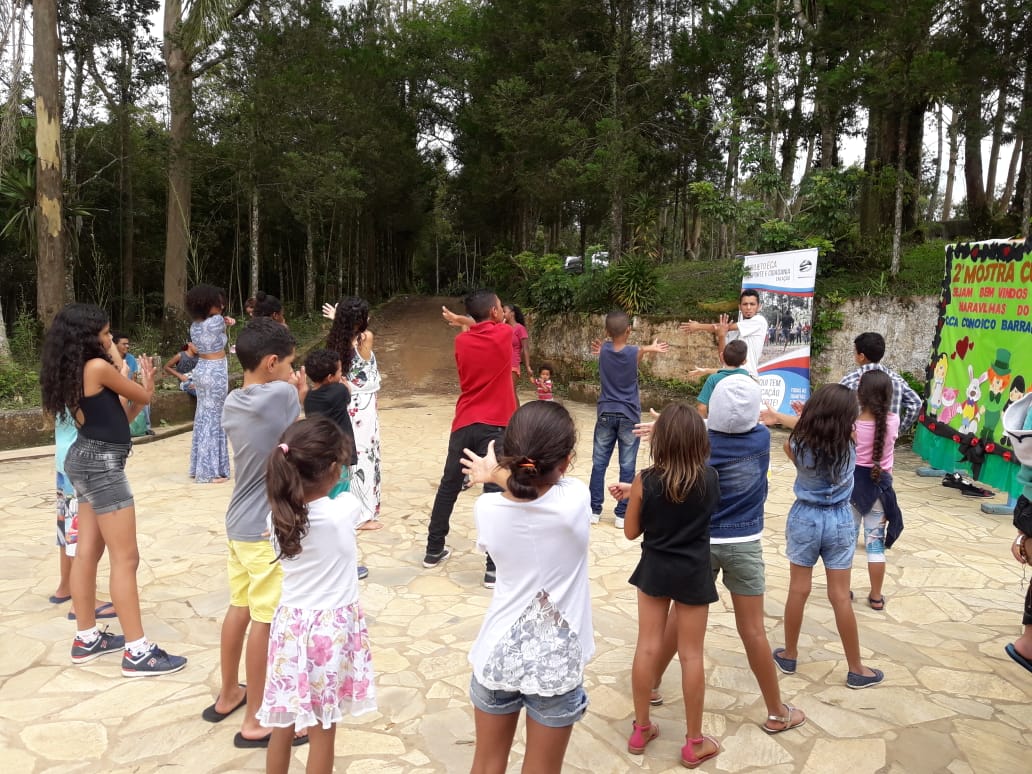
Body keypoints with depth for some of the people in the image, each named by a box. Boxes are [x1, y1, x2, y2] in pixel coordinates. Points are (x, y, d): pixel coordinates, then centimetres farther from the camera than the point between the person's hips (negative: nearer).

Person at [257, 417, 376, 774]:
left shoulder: (278, 516, -9)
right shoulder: (343, 511, -19)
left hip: (290, 625, 4)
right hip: (330, 629, -4)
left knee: (283, 726, 18)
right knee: (322, 732, 10)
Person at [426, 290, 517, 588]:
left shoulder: (461, 342, 4)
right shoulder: (504, 334, -4)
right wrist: (464, 321, 21)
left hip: (463, 424, 5)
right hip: (494, 426, -4)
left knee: (448, 487, 17)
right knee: (495, 494, -3)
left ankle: (434, 550, 30)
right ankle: (494, 568, -3)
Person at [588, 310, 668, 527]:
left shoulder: (604, 350, -3)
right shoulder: (634, 352, -10)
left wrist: (646, 348, 10)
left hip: (606, 414, 2)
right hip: (629, 417, -2)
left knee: (599, 464, 9)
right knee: (627, 467, 4)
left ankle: (594, 510, 13)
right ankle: (622, 514, 7)